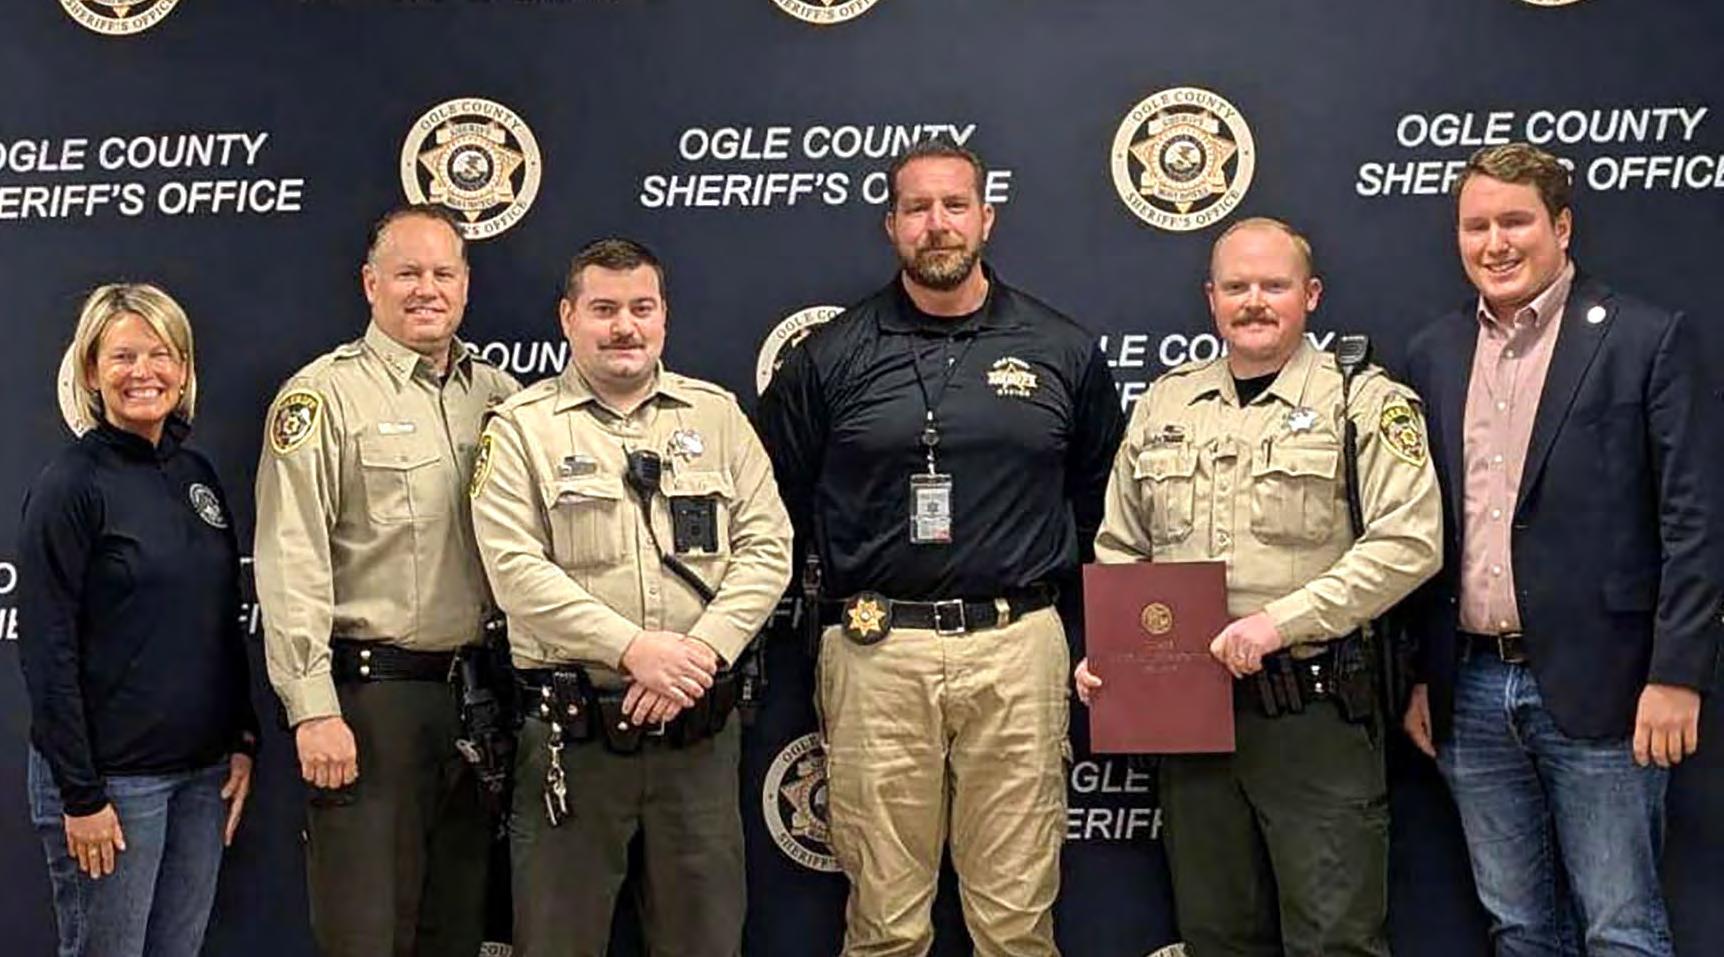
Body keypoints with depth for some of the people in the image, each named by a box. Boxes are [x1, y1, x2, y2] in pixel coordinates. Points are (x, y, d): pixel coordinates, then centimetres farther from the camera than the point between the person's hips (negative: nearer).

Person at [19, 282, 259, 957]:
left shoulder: (198, 476, 10)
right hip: (111, 775, -6)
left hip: (204, 772, 6)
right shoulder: (70, 485, -9)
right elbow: (46, 651, -13)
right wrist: (80, 795, -15)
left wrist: (243, 742, 8)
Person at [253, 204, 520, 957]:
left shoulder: (497, 394, 11)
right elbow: (291, 565, -11)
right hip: (369, 690, -5)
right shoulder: (324, 397, -5)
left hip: (478, 691, 6)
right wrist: (313, 708, -16)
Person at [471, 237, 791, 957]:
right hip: (573, 729, -2)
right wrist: (634, 649, -19)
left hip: (700, 727, 2)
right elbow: (516, 569, -10)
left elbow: (766, 545, 2)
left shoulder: (717, 414, 10)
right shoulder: (522, 428, 1)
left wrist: (701, 650, -13)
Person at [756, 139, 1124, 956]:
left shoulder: (1064, 352, 7)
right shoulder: (830, 356, 3)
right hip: (877, 651, 0)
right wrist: (841, 575, 11)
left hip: (1019, 646, 1)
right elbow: (776, 489, 12)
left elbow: (1099, 488, 19)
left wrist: (1054, 569, 13)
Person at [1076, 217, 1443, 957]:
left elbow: (1407, 543, -13)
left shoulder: (1365, 403, -3)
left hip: (1314, 711, -5)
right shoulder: (1163, 404, 13)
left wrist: (1284, 620, -19)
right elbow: (1120, 551, 19)